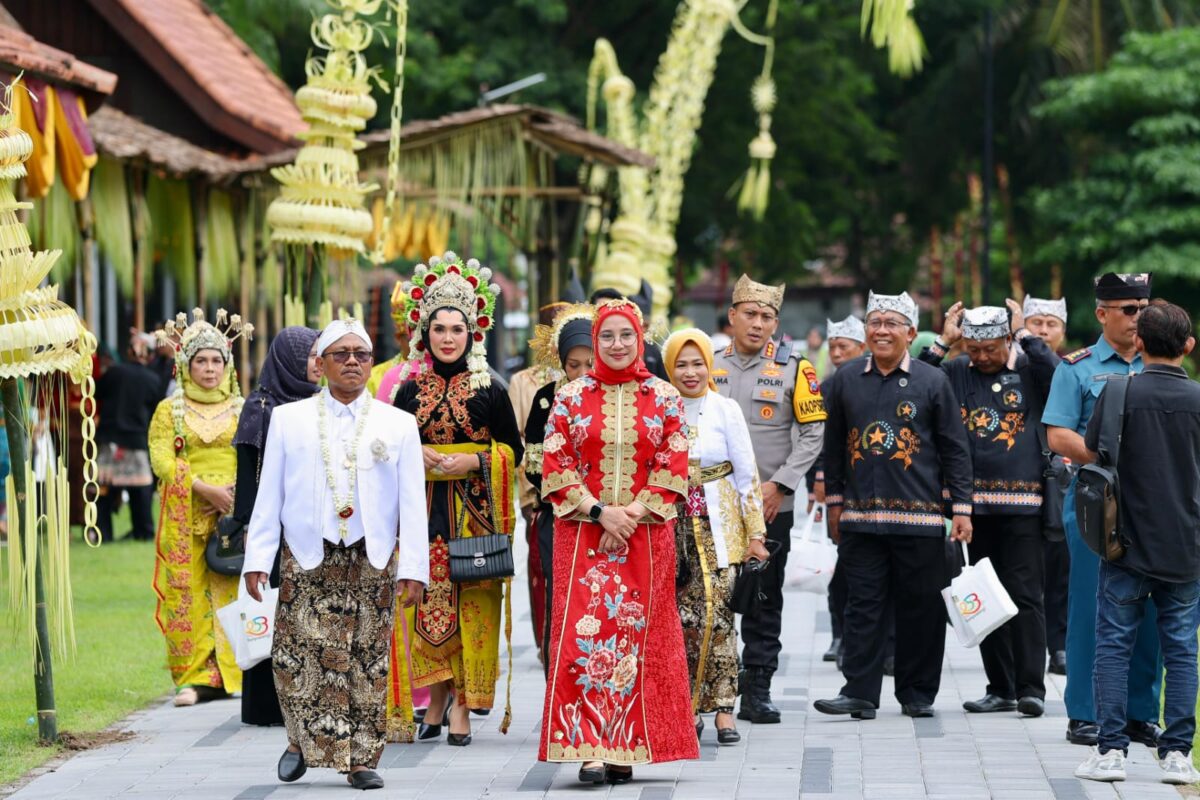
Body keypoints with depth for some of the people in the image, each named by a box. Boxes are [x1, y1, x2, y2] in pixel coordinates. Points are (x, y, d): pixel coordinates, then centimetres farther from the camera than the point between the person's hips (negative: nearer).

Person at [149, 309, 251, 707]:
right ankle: (197, 678, -4)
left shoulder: (243, 409, 12)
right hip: (185, 518, 0)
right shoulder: (169, 411, 10)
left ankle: (227, 670, -2)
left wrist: (237, 493, -12)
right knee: (188, 595, -6)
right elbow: (162, 461, -2)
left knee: (232, 593, -5)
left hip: (236, 515, 0)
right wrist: (206, 489, -13)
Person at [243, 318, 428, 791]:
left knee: (369, 663, -1)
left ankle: (360, 760, 6)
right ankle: (304, 743, 11)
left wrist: (413, 568, -3)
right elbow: (268, 496, 8)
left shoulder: (398, 425, 9)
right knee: (300, 657, -8)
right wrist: (257, 558, 0)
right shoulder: (288, 419, 11)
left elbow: (413, 503, 5)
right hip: (307, 558, 0)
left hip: (373, 560, 0)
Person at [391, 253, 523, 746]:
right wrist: (416, 455, -5)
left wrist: (474, 460, -11)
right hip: (423, 507, 2)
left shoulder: (490, 391, 3)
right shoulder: (410, 392, 10)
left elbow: (513, 451, 4)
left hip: (474, 511, -2)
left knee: (470, 604, -5)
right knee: (428, 599, -2)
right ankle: (438, 698, 10)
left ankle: (461, 706, -2)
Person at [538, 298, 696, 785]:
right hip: (582, 536, 0)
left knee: (637, 634, 0)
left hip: (646, 537, 1)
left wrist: (634, 516, -10)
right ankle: (589, 750, -11)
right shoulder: (571, 397, 6)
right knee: (585, 634, -9)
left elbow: (675, 469, 1)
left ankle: (625, 749, 5)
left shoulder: (664, 398, 6)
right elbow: (555, 468, 1)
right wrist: (600, 512, -11)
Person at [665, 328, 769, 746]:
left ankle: (723, 707, -7)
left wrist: (755, 534, -1)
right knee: (680, 616, -2)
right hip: (671, 527, 2)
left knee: (716, 613, -10)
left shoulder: (725, 410, 1)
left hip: (717, 526, -2)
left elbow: (747, 475, 2)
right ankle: (687, 707, 6)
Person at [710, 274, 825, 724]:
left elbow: (812, 434, -2)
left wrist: (779, 485, -9)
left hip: (770, 506, -2)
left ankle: (757, 691, 8)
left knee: (765, 601, 3)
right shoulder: (709, 367, 7)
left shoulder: (793, 369, 0)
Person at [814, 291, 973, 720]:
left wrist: (961, 507, 0)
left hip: (920, 516, -1)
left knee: (921, 605, 3)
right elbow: (834, 444, 16)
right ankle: (860, 692, 2)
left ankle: (917, 693, 13)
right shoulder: (845, 379, 9)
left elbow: (955, 449, 5)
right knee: (863, 604, 0)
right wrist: (834, 500, 14)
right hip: (861, 515, 1)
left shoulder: (933, 381, 3)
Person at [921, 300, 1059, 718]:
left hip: (1022, 500, -4)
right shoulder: (956, 373, 8)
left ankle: (1031, 687, -4)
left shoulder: (1027, 370, 0)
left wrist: (1024, 334, -13)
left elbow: (1058, 376, -20)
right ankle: (1000, 688, 16)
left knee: (1024, 595, -7)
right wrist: (943, 342, -5)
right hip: (976, 500, 4)